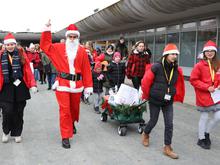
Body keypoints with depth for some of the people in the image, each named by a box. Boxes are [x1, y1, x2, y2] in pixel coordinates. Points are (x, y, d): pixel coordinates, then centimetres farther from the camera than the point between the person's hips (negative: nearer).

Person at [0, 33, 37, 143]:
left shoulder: (21, 54, 2)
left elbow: (28, 71, -2)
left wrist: (32, 84, -10)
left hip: (20, 87, 0)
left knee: (18, 112, 8)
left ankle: (17, 133, 26)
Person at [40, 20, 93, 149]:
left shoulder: (82, 51, 1)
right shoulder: (59, 48, 4)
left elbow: (86, 70, -1)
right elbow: (45, 45, 12)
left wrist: (88, 86, -3)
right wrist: (47, 30, 4)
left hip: (77, 84, 1)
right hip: (62, 83, -1)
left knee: (75, 107, 18)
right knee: (65, 110, -3)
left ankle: (72, 123, 50)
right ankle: (65, 137, 6)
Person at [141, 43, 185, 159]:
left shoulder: (177, 70, -1)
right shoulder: (156, 67, -16)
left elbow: (178, 85, 12)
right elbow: (146, 81, -11)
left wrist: (176, 96, 10)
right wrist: (146, 95, -2)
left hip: (168, 102, 4)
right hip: (155, 100, -4)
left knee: (169, 124, 1)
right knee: (153, 121, 11)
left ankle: (167, 148, 13)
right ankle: (145, 134, 43)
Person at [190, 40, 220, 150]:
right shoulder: (199, 65, -12)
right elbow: (193, 80, -12)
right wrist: (207, 87, -17)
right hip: (203, 96, -5)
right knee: (204, 118, 6)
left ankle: (206, 133, 32)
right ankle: (201, 139, 25)